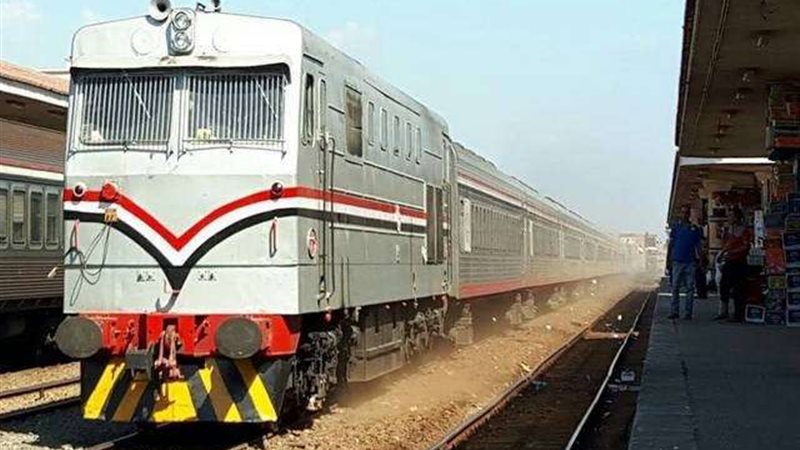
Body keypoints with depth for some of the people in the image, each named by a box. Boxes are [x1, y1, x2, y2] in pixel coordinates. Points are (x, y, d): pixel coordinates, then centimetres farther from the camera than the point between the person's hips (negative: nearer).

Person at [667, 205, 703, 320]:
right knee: (675, 288, 1)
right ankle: (674, 311, 6)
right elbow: (670, 244, 9)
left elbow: (697, 246, 10)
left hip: (690, 262, 0)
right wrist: (668, 261, 4)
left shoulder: (695, 229, 8)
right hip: (677, 261, 0)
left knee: (690, 288, 0)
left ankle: (688, 312, 4)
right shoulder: (675, 227, 7)